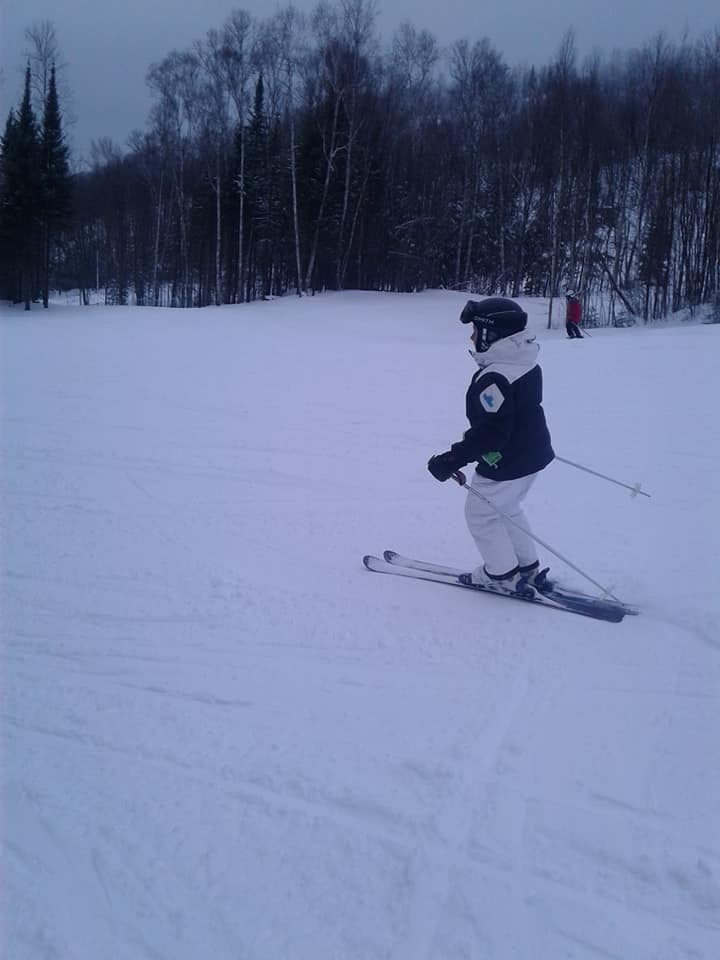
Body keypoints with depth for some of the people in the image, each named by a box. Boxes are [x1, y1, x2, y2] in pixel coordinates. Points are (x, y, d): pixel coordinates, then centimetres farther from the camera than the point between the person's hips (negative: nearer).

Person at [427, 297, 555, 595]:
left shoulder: (494, 379, -28)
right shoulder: (528, 364, 3)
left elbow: (490, 431, -30)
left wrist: (453, 459, -26)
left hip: (505, 465, -10)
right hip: (532, 454, 10)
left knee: (480, 512, 10)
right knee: (506, 509, 26)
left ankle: (503, 574, 21)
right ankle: (528, 567, 34)